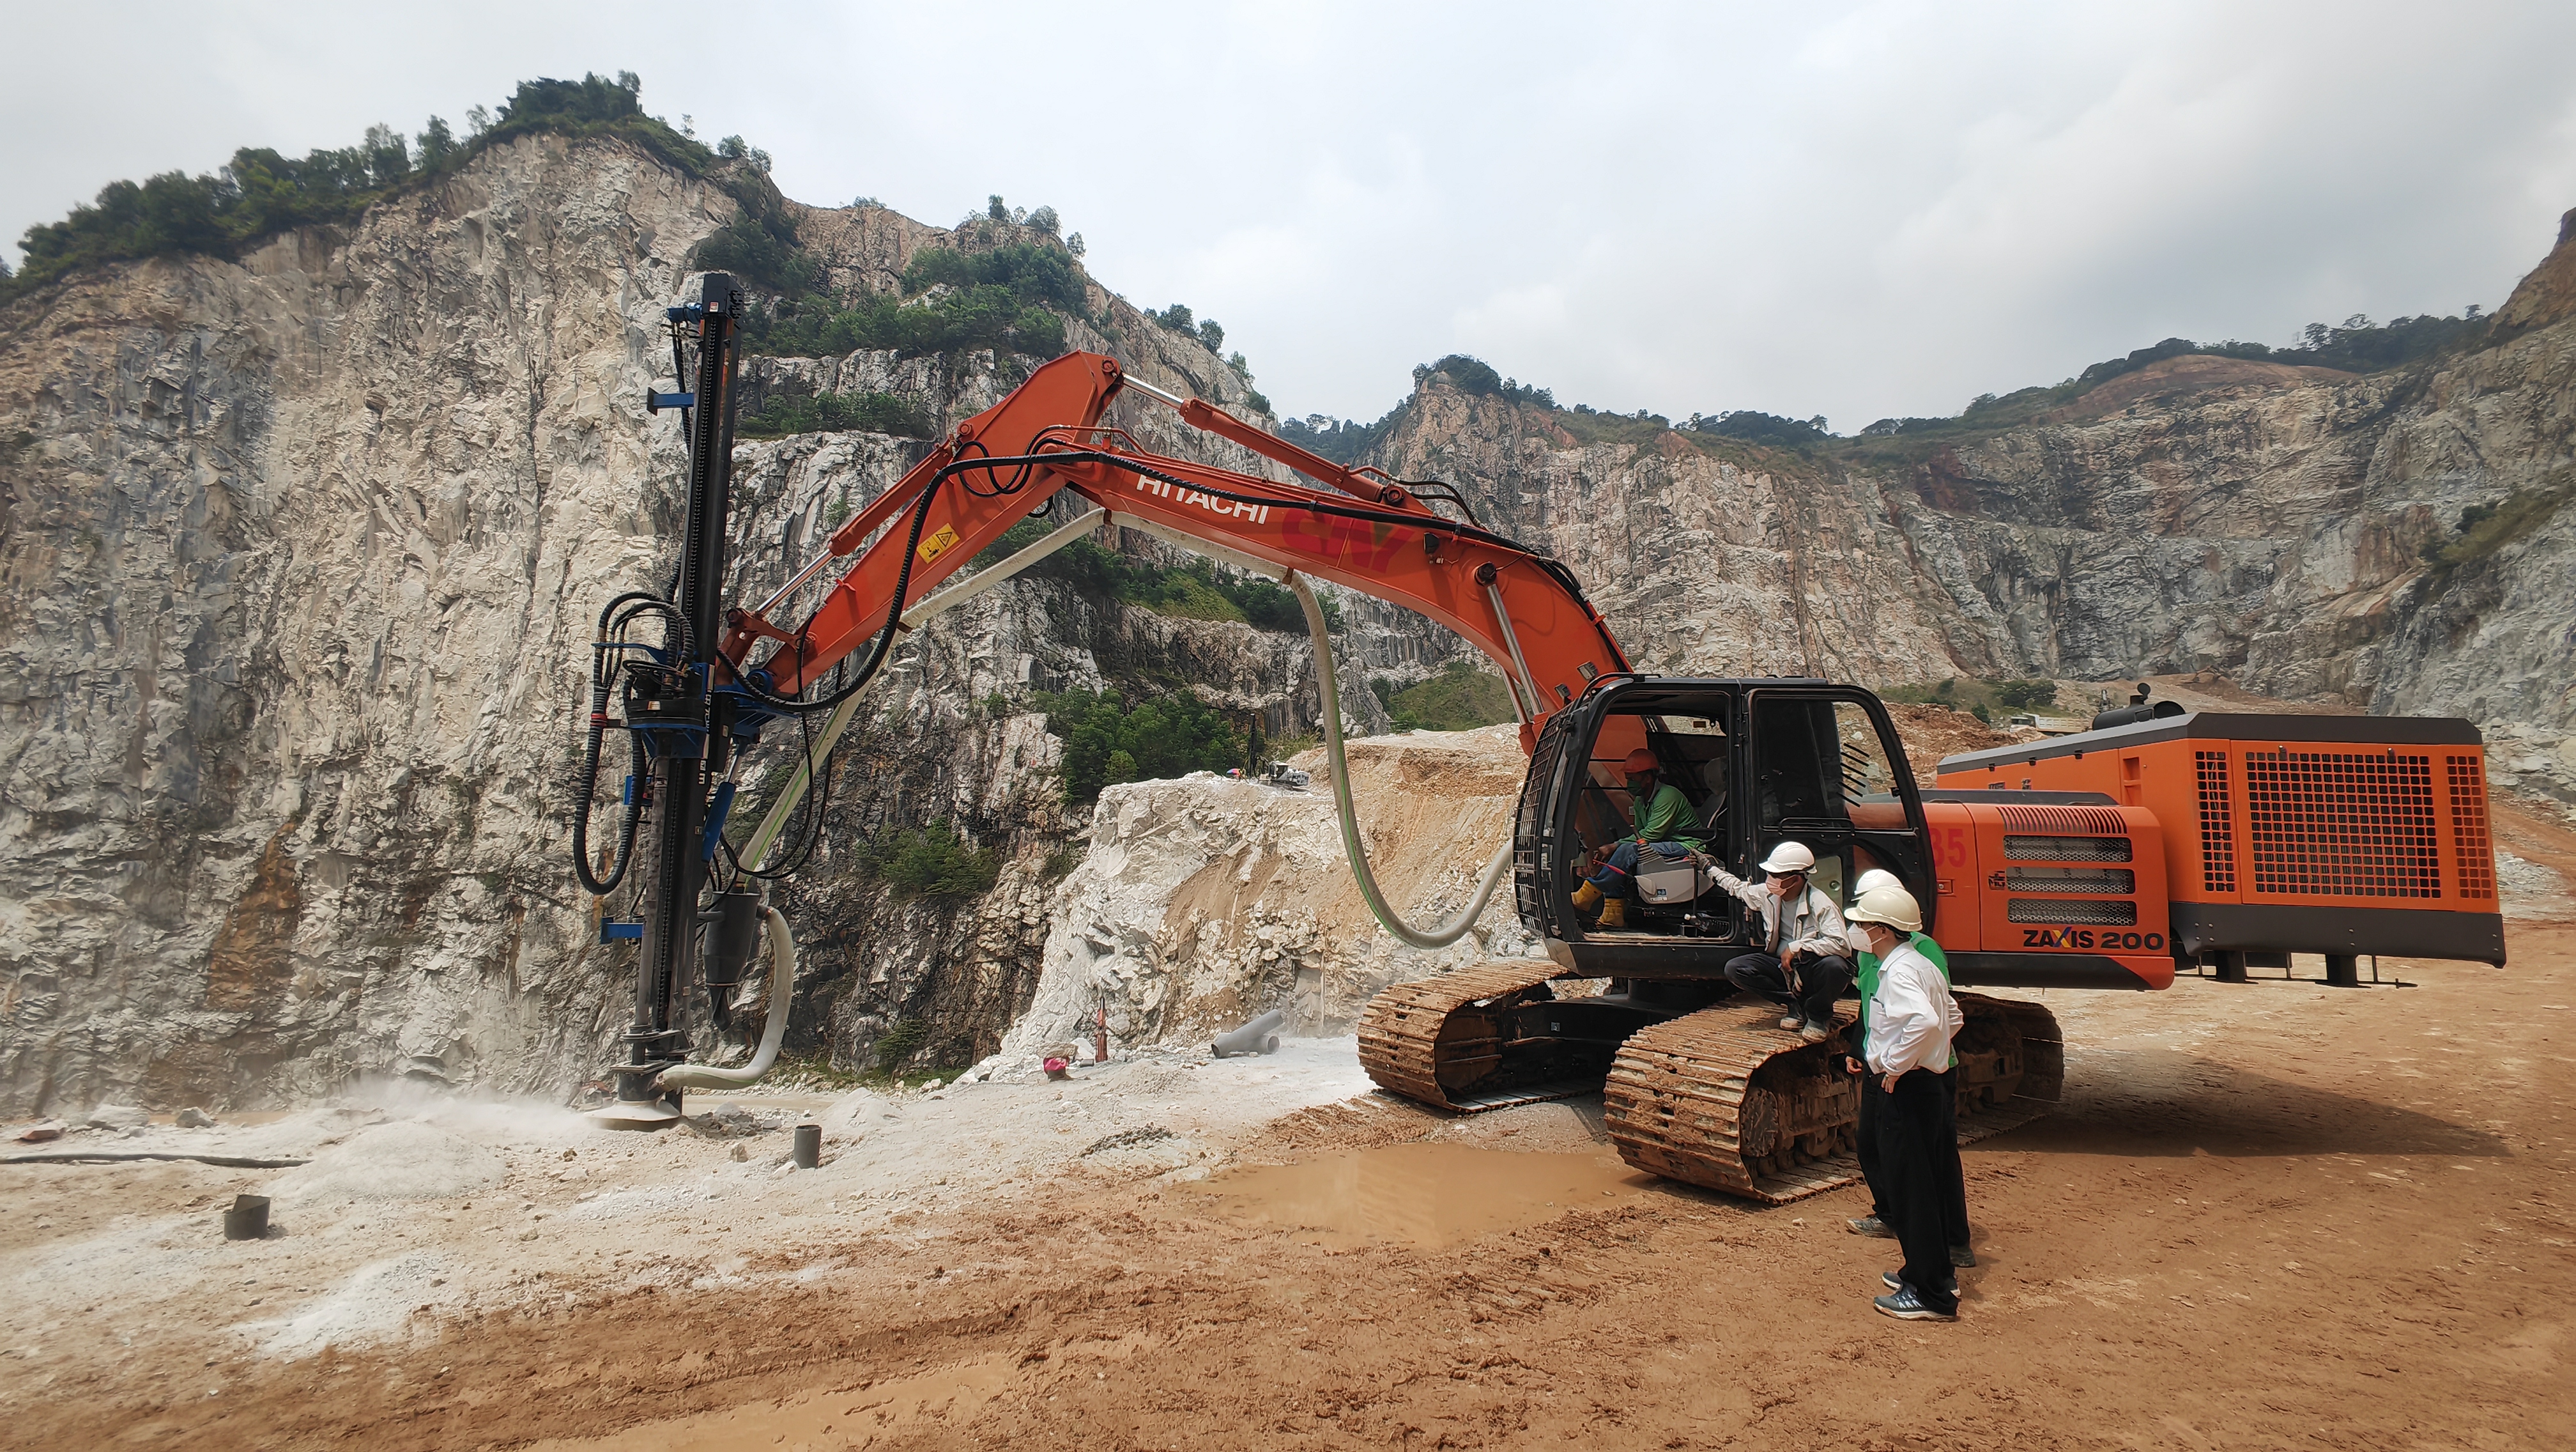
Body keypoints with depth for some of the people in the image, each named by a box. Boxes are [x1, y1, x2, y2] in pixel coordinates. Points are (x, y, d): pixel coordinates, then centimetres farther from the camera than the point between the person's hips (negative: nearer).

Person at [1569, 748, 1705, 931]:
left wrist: (1615, 846, -20)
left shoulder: (1668, 796, -16)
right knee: (1613, 857, -7)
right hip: (1665, 846, 10)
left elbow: (1651, 835, -22)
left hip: (1687, 847, -10)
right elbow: (1639, 836, 15)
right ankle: (1613, 915, -14)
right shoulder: (1640, 802, 13)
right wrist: (1613, 847, -5)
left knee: (1629, 850, -27)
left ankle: (1585, 898, -25)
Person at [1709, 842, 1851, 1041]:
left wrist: (1796, 947, -29)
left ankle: (1818, 1014, -6)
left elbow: (1841, 943, -30)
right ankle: (1795, 1005, 0)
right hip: (1784, 969, 5)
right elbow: (1738, 887, 23)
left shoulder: (1819, 904, -19)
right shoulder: (1767, 894, 1)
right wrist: (1710, 868, 29)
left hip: (1814, 970, -5)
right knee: (1735, 969, -16)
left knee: (1834, 967, -40)